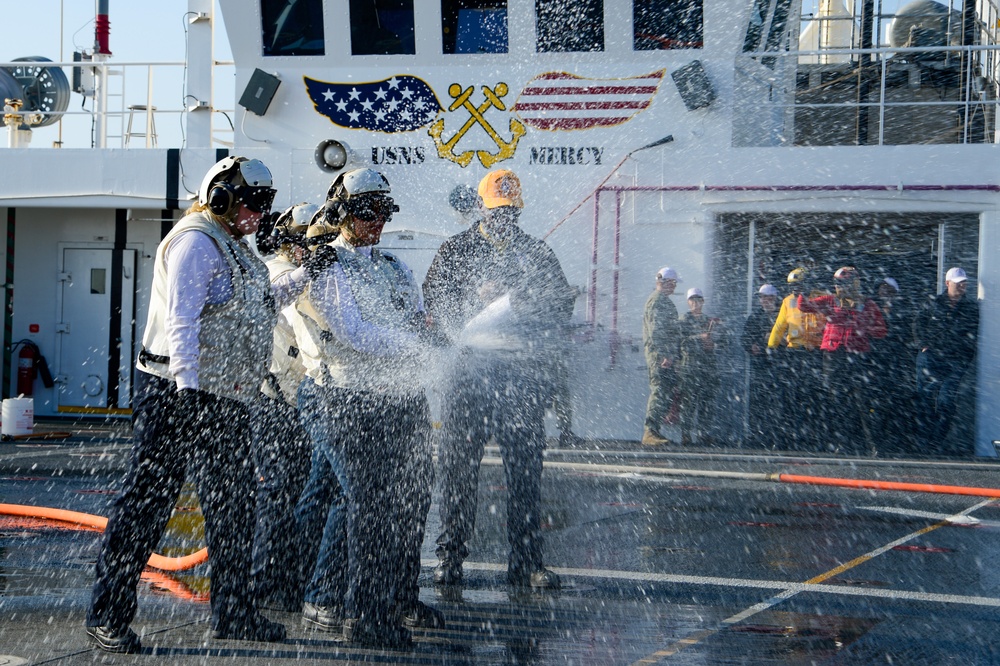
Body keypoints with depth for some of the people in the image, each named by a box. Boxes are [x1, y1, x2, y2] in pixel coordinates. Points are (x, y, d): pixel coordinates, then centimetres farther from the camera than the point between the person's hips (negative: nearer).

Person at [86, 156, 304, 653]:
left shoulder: (232, 247, 21)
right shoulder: (196, 241, -10)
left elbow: (259, 304, 34)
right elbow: (180, 318, -20)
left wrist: (304, 277, 23)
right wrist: (186, 384, -28)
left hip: (225, 399, 10)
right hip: (177, 394, -10)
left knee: (232, 505, 13)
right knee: (148, 499, -6)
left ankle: (233, 614, 22)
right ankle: (107, 615, 1)